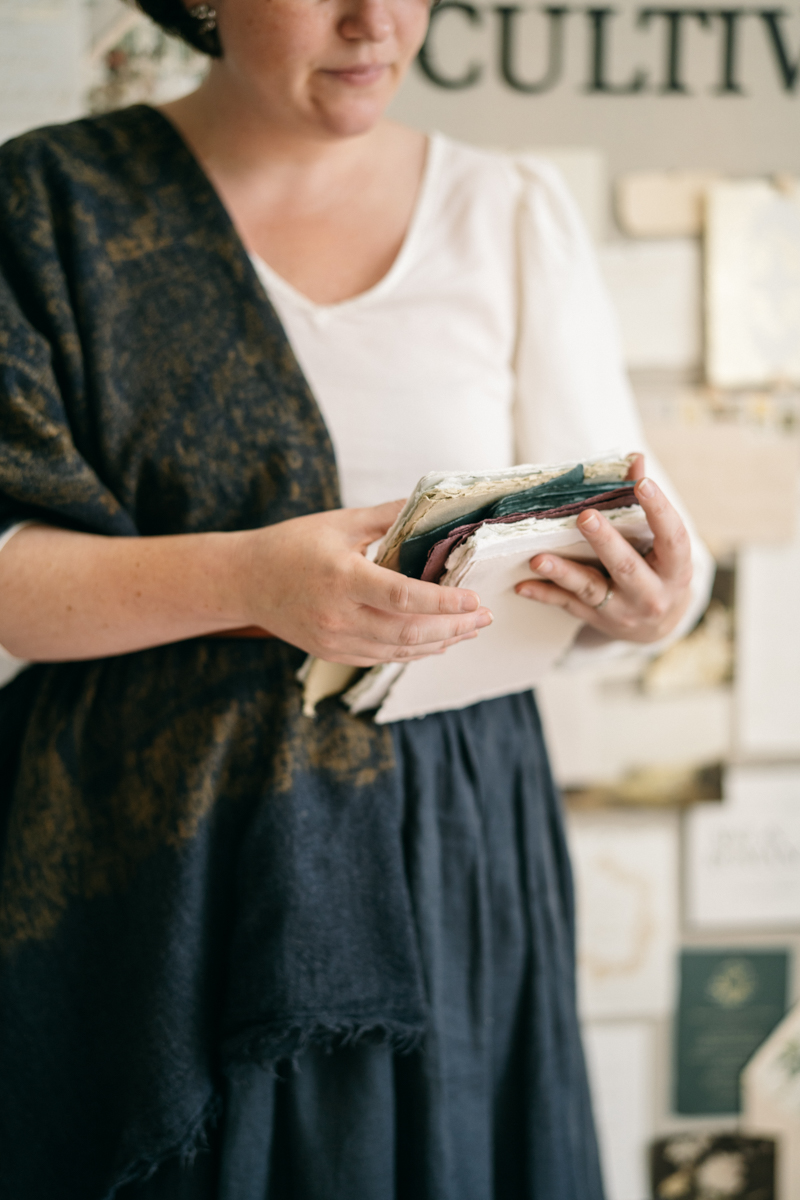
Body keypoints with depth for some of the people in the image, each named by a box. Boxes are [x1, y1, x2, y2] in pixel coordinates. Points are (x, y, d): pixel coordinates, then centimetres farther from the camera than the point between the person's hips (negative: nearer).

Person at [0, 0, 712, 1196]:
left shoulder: (515, 213, 5)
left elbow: (603, 552, 4)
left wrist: (653, 599, -20)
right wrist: (246, 580, -26)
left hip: (445, 869, 2)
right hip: (144, 869, -1)